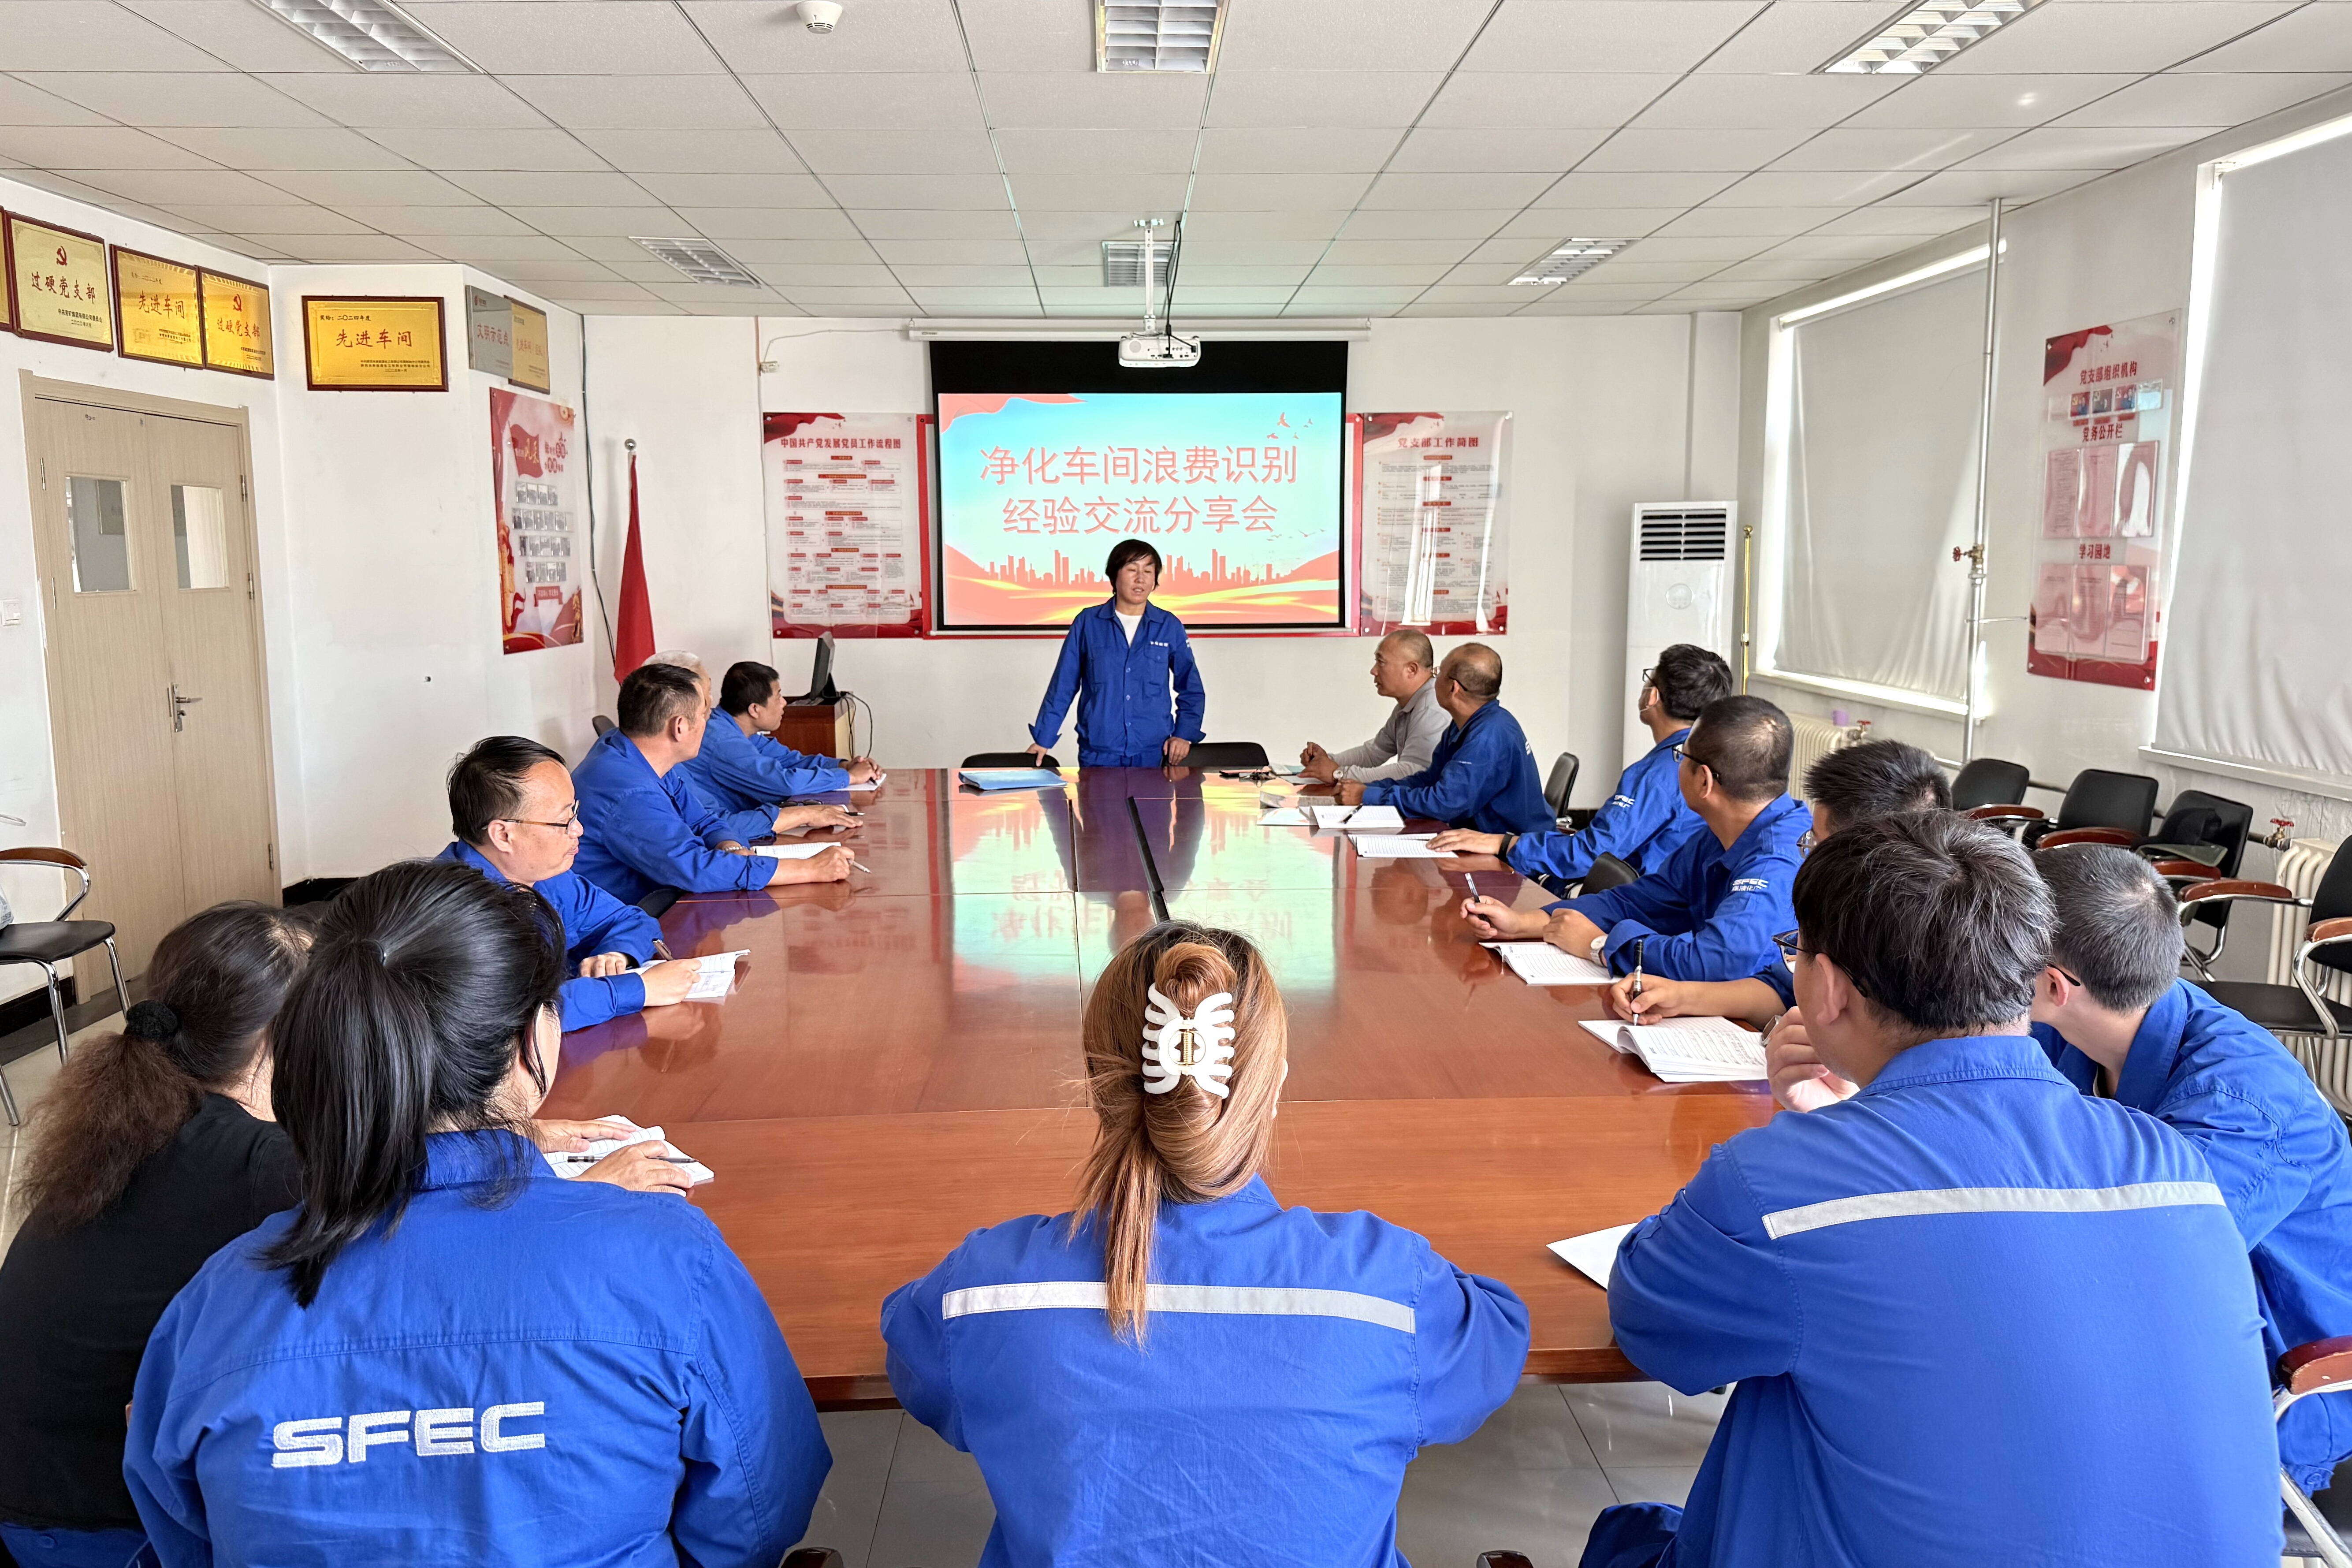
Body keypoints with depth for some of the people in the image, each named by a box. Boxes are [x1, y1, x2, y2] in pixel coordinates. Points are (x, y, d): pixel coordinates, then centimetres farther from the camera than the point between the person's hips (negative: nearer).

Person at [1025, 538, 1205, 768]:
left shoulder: (1170, 627, 3)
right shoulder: (1087, 622, 1)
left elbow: (1192, 690, 11)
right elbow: (1062, 686, 5)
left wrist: (1184, 735, -2)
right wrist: (1043, 739, 3)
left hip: (1153, 753, 1)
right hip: (1097, 753, -1)